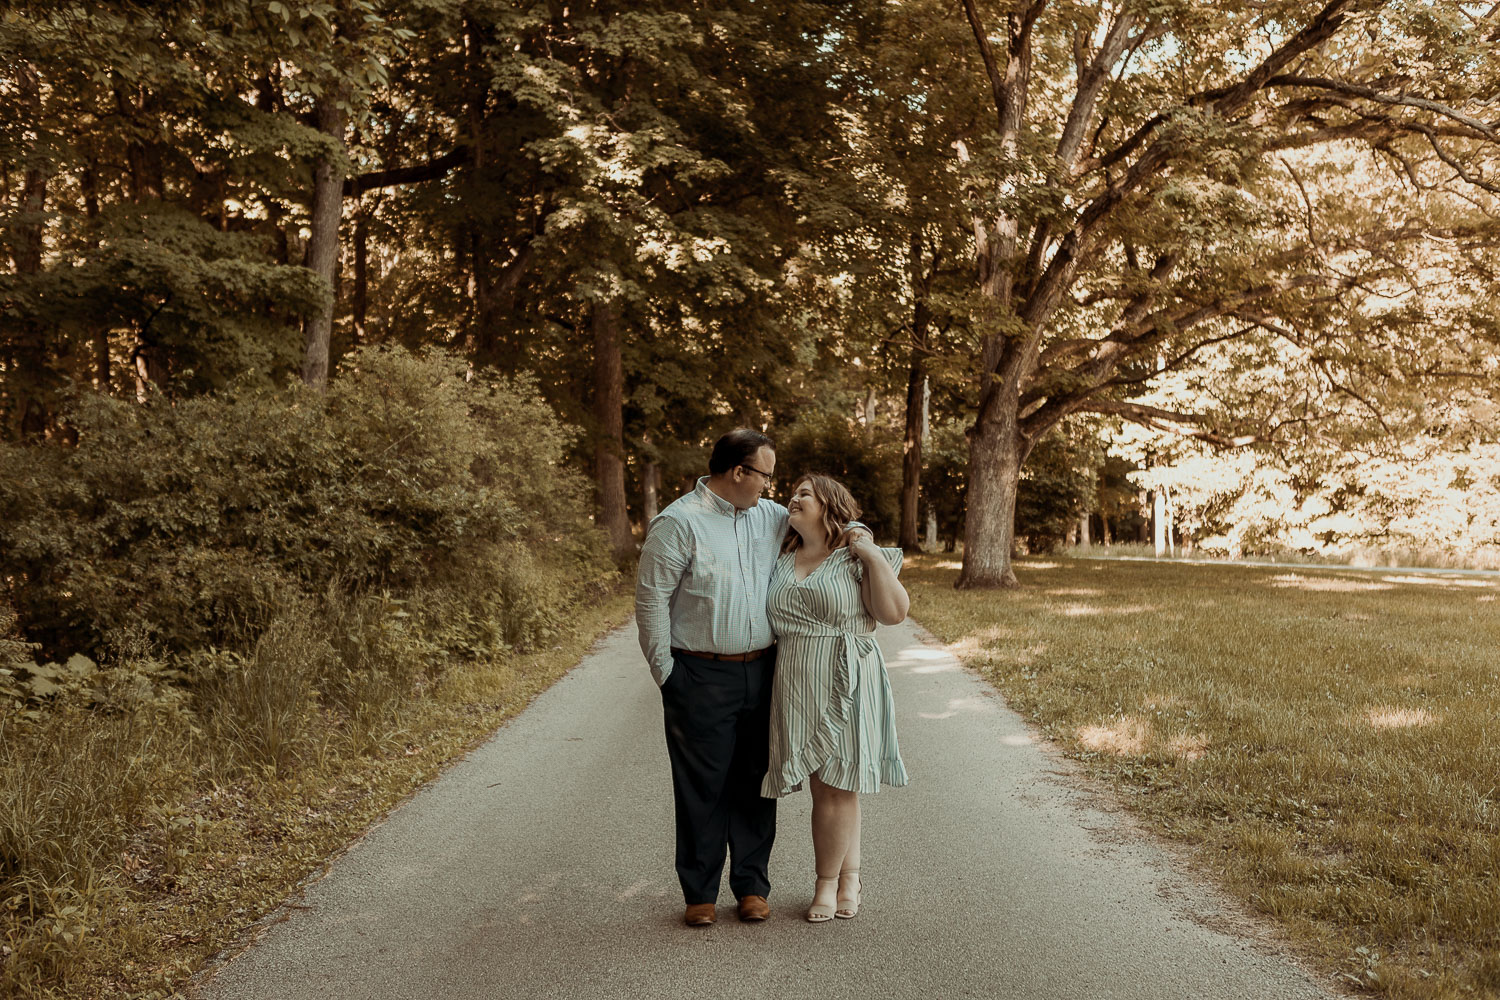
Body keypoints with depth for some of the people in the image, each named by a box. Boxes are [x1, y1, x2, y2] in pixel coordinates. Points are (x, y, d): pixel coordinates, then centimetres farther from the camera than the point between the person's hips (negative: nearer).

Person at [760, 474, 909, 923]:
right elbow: (767, 619, 25)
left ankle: (827, 881, 15)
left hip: (846, 687, -4)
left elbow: (894, 612, -12)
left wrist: (873, 556, -13)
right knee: (831, 786, 8)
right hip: (798, 687, 4)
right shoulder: (782, 560, 13)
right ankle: (850, 876, 22)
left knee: (837, 785, -1)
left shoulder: (855, 557, -2)